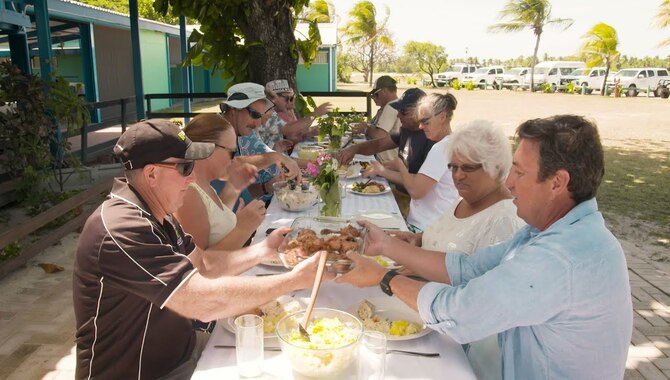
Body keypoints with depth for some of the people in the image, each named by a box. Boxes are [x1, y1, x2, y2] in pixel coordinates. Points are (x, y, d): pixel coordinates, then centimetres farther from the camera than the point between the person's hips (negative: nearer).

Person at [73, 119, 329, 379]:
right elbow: (207, 301, -34)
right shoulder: (122, 231, -29)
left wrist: (263, 250, -1)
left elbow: (202, 264, 10)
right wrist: (295, 279, -25)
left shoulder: (154, 214, 3)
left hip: (177, 351, 8)